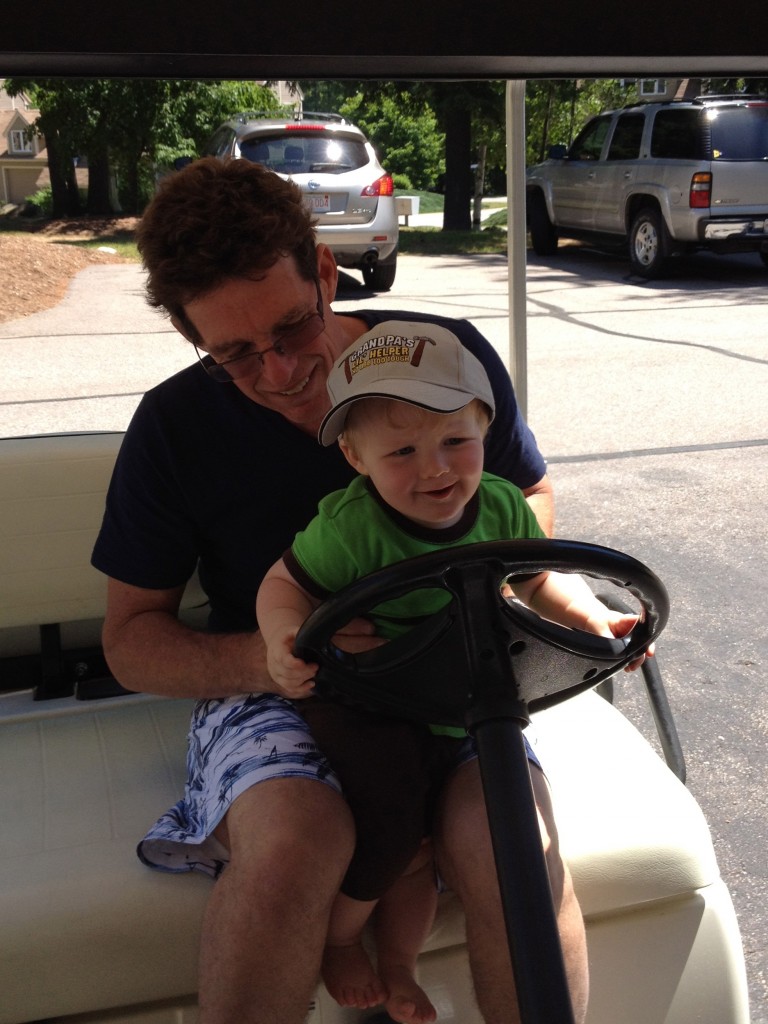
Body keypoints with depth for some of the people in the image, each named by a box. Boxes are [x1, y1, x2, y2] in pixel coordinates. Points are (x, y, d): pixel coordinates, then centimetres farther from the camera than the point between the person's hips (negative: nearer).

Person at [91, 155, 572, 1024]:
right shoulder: (175, 426, -6)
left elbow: (532, 498, 13)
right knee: (295, 841, -34)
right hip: (266, 688, 0)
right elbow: (131, 638, -2)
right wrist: (263, 656, -22)